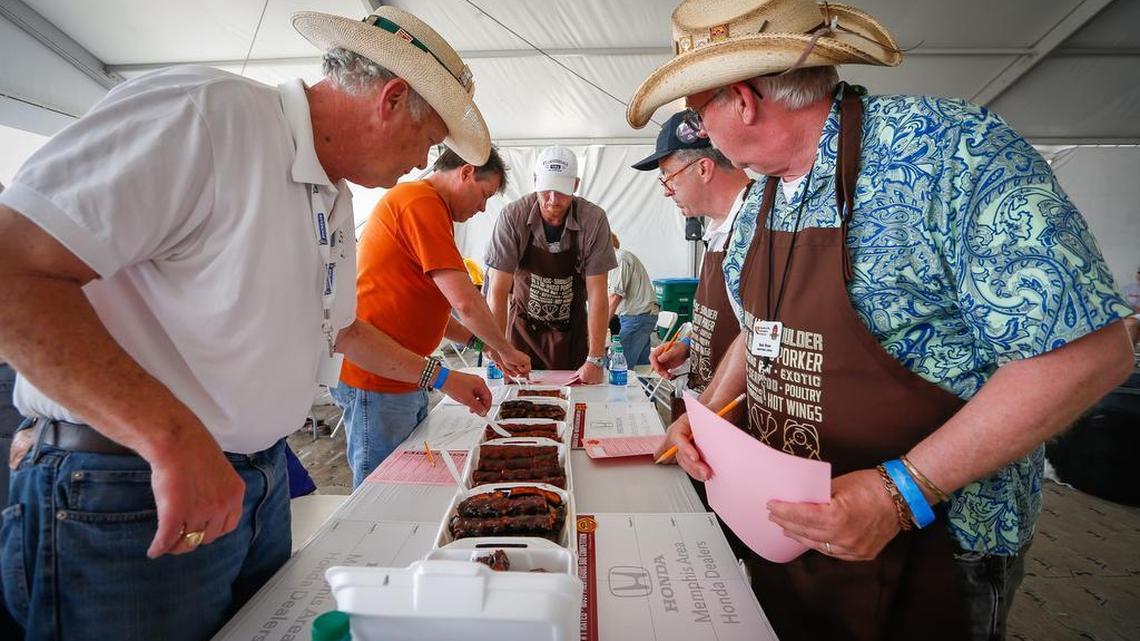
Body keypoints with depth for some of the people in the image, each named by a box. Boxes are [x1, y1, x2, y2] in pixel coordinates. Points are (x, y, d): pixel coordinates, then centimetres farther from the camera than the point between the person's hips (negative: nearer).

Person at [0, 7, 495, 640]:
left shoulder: (336, 201, 8)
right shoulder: (204, 112, -20)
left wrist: (438, 377, 26)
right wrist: (173, 437, -31)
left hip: (263, 479, 9)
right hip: (125, 490, -8)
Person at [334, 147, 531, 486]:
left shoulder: (418, 201, 18)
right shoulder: (422, 203, -15)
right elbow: (465, 302, -20)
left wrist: (483, 343, 14)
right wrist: (506, 350, -4)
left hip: (402, 380, 10)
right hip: (377, 381, -10)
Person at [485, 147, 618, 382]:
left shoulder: (594, 219, -17)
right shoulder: (513, 217, -18)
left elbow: (597, 294, -16)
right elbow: (498, 290, -17)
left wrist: (595, 360, -18)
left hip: (572, 330, 1)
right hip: (522, 327, 0)